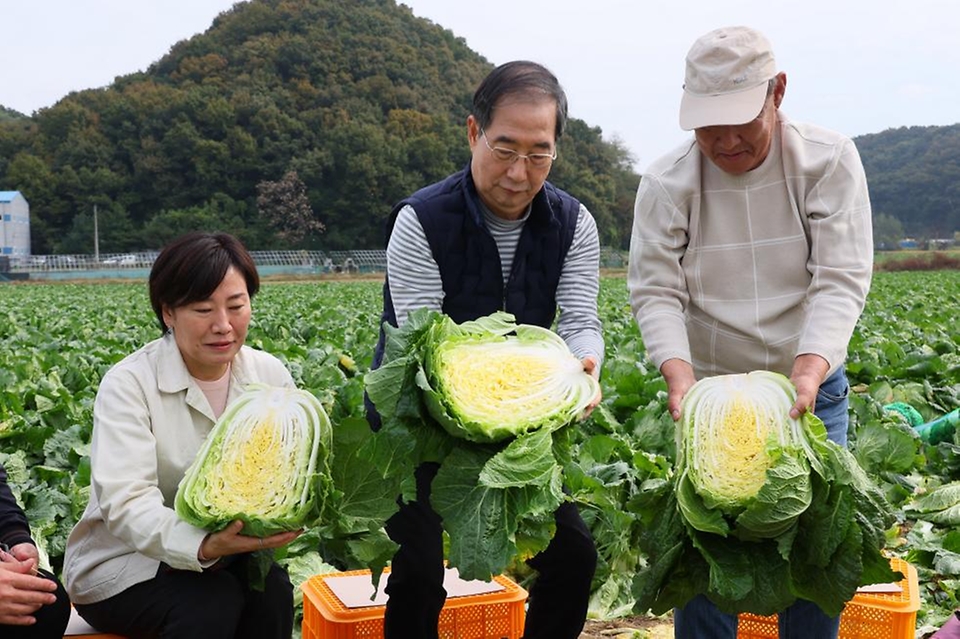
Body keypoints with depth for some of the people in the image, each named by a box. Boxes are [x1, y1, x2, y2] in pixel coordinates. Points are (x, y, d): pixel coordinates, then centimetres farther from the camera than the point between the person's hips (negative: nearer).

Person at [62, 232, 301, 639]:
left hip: (228, 552, 4)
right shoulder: (129, 384, -17)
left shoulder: (270, 374, -2)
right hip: (124, 562, -4)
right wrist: (205, 545, -46)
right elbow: (126, 503, -28)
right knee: (211, 603, -30)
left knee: (271, 589, -26)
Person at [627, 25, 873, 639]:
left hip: (813, 389, 0)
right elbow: (655, 290, -11)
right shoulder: (666, 181, -7)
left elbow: (841, 280, -15)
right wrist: (679, 375, -28)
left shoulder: (829, 160, -9)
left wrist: (806, 372, -30)